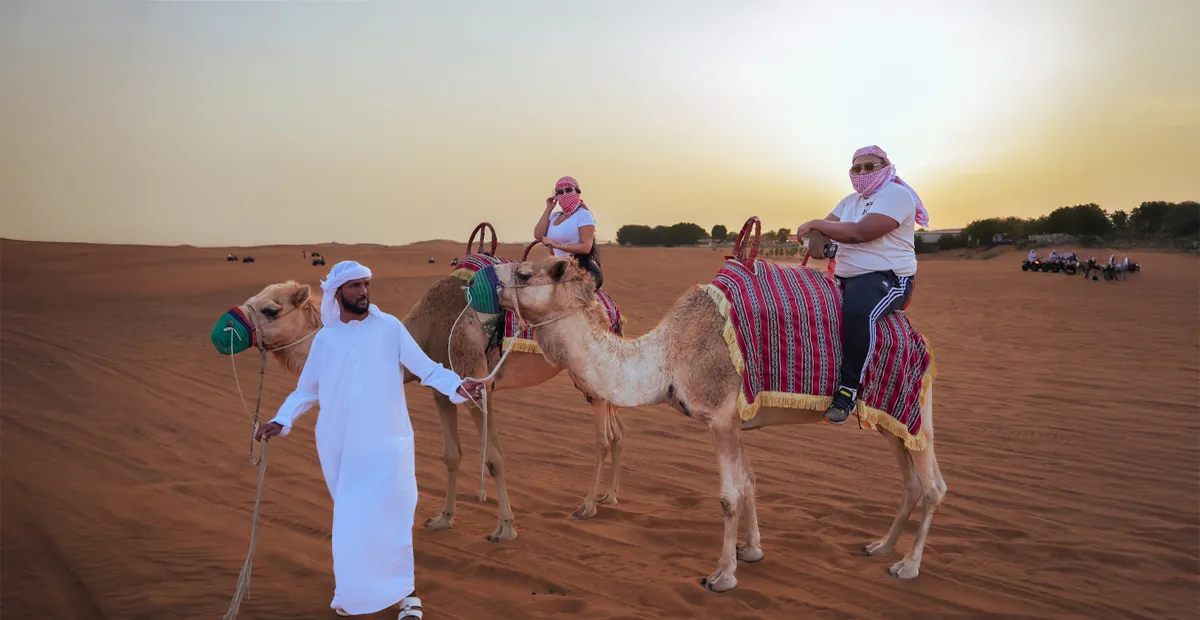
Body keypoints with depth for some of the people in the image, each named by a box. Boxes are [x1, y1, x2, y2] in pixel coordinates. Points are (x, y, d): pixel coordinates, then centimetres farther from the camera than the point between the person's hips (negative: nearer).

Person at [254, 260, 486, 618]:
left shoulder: (390, 328, -3)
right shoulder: (324, 338, 5)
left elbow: (427, 368, -7)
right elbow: (306, 390, 11)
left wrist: (458, 386, -24)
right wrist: (281, 422, -5)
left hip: (385, 443, -3)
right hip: (339, 446, 3)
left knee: (389, 518, -2)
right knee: (351, 521, 11)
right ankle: (356, 591, 29)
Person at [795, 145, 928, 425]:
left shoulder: (896, 195, -9)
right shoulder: (850, 201, 19)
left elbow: (860, 232, -22)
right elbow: (826, 225, 6)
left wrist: (817, 225, -15)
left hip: (887, 277, -9)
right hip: (846, 276, 9)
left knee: (858, 310, -38)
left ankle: (848, 388, -33)